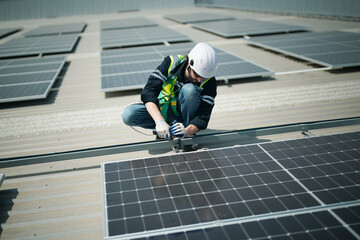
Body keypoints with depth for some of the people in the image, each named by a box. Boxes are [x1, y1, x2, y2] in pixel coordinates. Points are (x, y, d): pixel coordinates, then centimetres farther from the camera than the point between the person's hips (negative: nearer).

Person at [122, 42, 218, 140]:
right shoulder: (171, 63, -22)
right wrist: (160, 121, -44)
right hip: (162, 110, 1)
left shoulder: (209, 81, -21)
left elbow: (203, 117, -23)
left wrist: (186, 131, -44)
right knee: (128, 115, -24)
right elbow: (148, 92, -29)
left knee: (189, 89, -33)